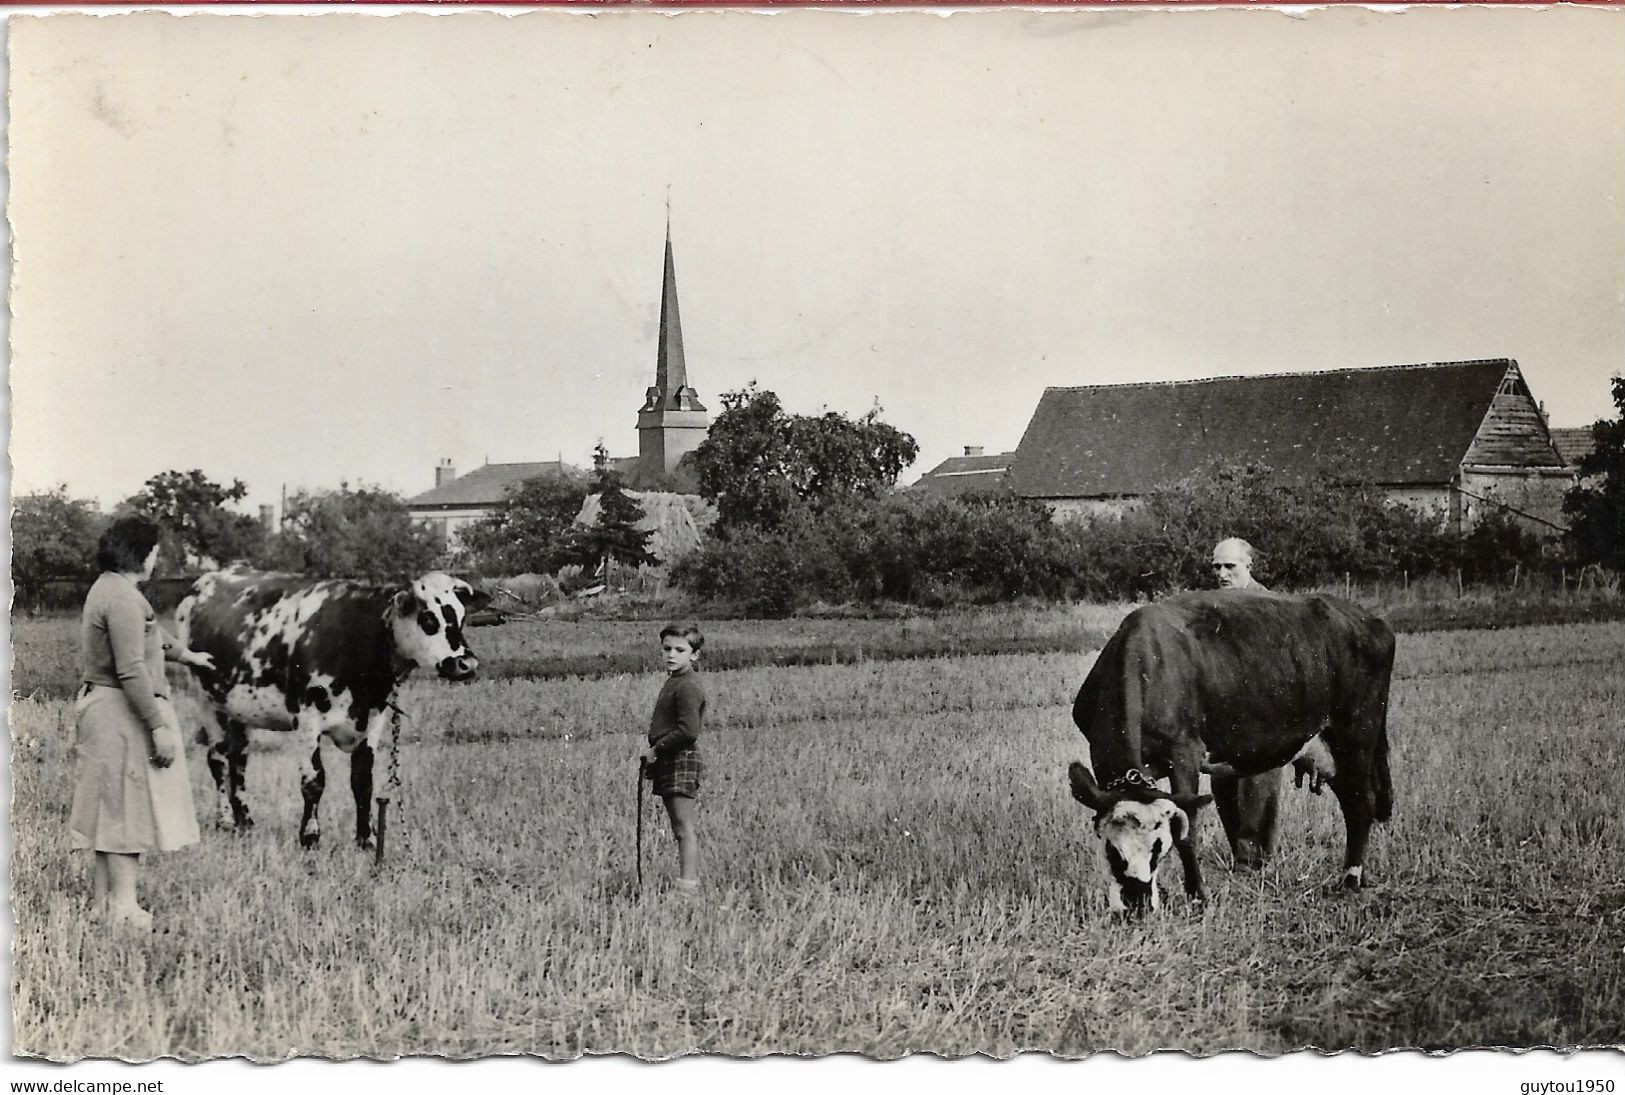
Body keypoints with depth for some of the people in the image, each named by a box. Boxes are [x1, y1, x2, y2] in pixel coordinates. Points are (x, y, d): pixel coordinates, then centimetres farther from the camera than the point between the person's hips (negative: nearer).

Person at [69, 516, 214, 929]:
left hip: (102, 708, 10)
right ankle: (122, 908, 0)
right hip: (125, 712, -10)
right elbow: (132, 670, -25)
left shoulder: (107, 589, 14)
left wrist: (186, 655, 49)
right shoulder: (123, 598, -20)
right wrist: (159, 727, -24)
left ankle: (103, 901, 21)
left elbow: (150, 634, 33)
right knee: (127, 808, -4)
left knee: (112, 809, 15)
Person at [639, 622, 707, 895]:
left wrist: (656, 750, -15)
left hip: (682, 762, -10)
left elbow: (688, 731, -24)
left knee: (685, 828, -10)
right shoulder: (673, 682, 17)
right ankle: (691, 883, 16)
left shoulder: (687, 688, -15)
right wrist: (654, 755, 14)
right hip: (670, 763, 10)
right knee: (683, 828, 12)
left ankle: (687, 886, -11)